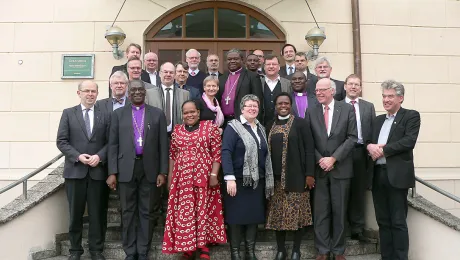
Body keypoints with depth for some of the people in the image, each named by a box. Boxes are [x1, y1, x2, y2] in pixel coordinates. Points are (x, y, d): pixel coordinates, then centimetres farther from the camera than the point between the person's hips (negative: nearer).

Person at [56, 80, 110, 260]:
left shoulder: (104, 115, 7)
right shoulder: (68, 113, 6)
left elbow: (110, 142, 3)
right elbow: (61, 141, 0)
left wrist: (99, 156, -14)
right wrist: (78, 156, -13)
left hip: (98, 171, 0)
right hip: (75, 170, 0)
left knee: (97, 213, 6)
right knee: (75, 213, 9)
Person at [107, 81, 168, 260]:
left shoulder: (158, 114, 7)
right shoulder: (118, 114, 8)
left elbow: (163, 145, 3)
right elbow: (113, 145, 4)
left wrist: (163, 172, -3)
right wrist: (112, 172, -3)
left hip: (150, 169, 0)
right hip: (126, 169, 1)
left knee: (147, 212, 6)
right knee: (128, 212, 7)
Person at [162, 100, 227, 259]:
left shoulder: (210, 127, 0)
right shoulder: (177, 130, 11)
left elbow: (217, 153, -3)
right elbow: (172, 155, 13)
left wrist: (214, 175, -10)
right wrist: (170, 177, 10)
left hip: (204, 178, -3)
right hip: (181, 179, 3)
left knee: (203, 211, 4)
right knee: (183, 213, 4)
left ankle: (204, 246, 17)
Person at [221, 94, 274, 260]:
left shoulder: (261, 128, 14)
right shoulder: (233, 127, -5)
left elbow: (265, 155, 15)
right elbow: (226, 152, -15)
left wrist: (268, 180, 11)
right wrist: (230, 178, -25)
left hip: (257, 180, 6)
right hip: (238, 180, -6)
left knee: (255, 216, 9)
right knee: (236, 216, 1)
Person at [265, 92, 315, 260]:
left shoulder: (301, 123, -1)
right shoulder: (270, 126, 12)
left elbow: (309, 150, -5)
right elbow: (266, 151, 13)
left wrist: (310, 174, -12)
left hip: (296, 177, -4)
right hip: (275, 178, 4)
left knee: (297, 213, 3)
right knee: (277, 214, 7)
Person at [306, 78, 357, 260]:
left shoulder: (347, 109, 0)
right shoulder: (311, 111, 4)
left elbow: (352, 137, -5)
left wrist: (333, 158, -13)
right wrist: (319, 160, -10)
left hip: (340, 168, -1)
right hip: (319, 168, 1)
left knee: (339, 211, 8)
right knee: (320, 212, 5)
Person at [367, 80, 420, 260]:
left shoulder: (411, 116, 1)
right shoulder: (378, 120, 19)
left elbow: (409, 141, -13)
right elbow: (368, 141, 15)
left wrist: (382, 149, -14)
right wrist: (370, 146, -9)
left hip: (397, 174, -6)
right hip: (377, 174, 6)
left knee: (398, 222, -2)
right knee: (383, 222, 11)